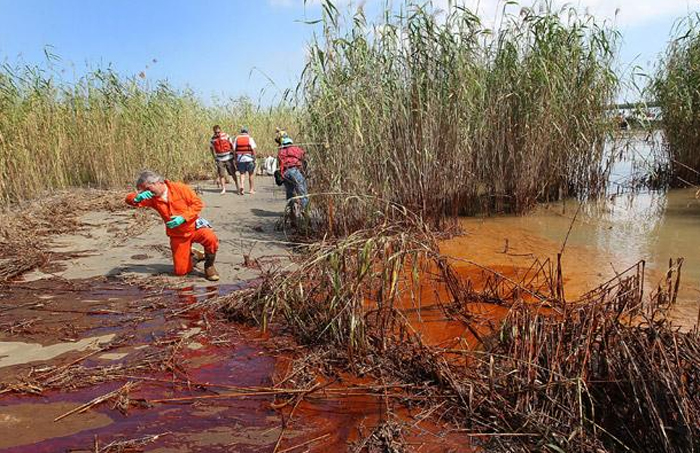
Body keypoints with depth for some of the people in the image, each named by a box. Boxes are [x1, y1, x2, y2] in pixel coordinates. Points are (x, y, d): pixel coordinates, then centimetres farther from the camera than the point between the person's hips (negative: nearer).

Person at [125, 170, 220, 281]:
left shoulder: (180, 188, -12)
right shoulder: (152, 198, -1)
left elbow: (197, 203, -12)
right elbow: (129, 199, -3)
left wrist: (183, 217, -25)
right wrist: (138, 197, -28)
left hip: (194, 226, -4)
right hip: (177, 235, 4)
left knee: (211, 239, -37)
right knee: (180, 271, 0)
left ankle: (209, 266, -8)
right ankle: (192, 255, 32)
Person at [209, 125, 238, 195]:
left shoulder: (226, 136, -6)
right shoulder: (212, 139, -2)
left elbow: (232, 145, 3)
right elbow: (211, 148, 13)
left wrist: (234, 154, 4)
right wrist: (214, 157, 8)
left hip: (229, 158, -1)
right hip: (220, 159, 1)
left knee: (233, 173, 6)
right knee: (221, 175, -3)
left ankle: (237, 186, 22)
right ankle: (223, 189, 4)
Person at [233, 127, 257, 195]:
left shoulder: (237, 138, 7)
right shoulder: (250, 138, 0)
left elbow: (234, 149, 3)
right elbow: (253, 149, -9)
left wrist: (235, 159, 8)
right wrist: (254, 158, -2)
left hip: (240, 159, 2)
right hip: (249, 158, -2)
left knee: (241, 174, 11)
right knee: (251, 174, 11)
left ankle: (241, 186, -12)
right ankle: (251, 189, 15)